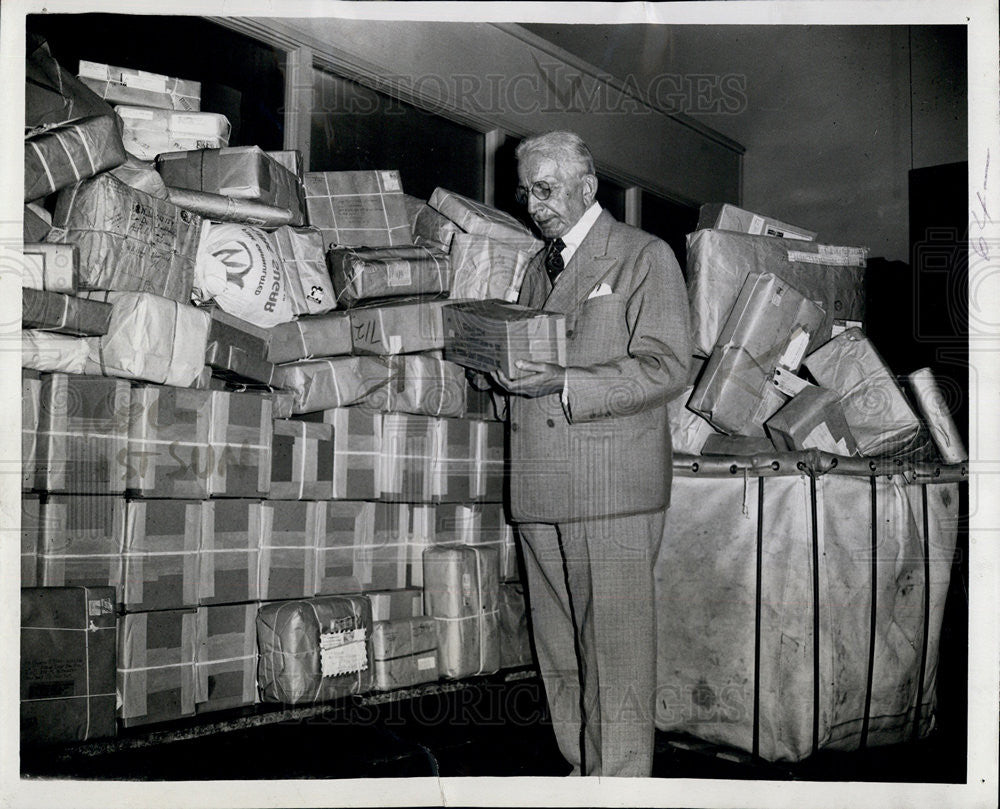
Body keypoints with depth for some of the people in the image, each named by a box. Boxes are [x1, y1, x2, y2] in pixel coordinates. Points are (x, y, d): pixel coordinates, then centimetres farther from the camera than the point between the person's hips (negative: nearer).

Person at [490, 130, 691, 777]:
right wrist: (507, 370, 5)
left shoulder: (646, 257, 1)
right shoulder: (539, 267, 23)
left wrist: (564, 384, -19)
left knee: (616, 656, -4)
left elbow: (667, 367, -10)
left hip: (613, 488, -6)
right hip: (540, 489, 7)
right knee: (560, 659, 10)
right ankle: (580, 772, 21)